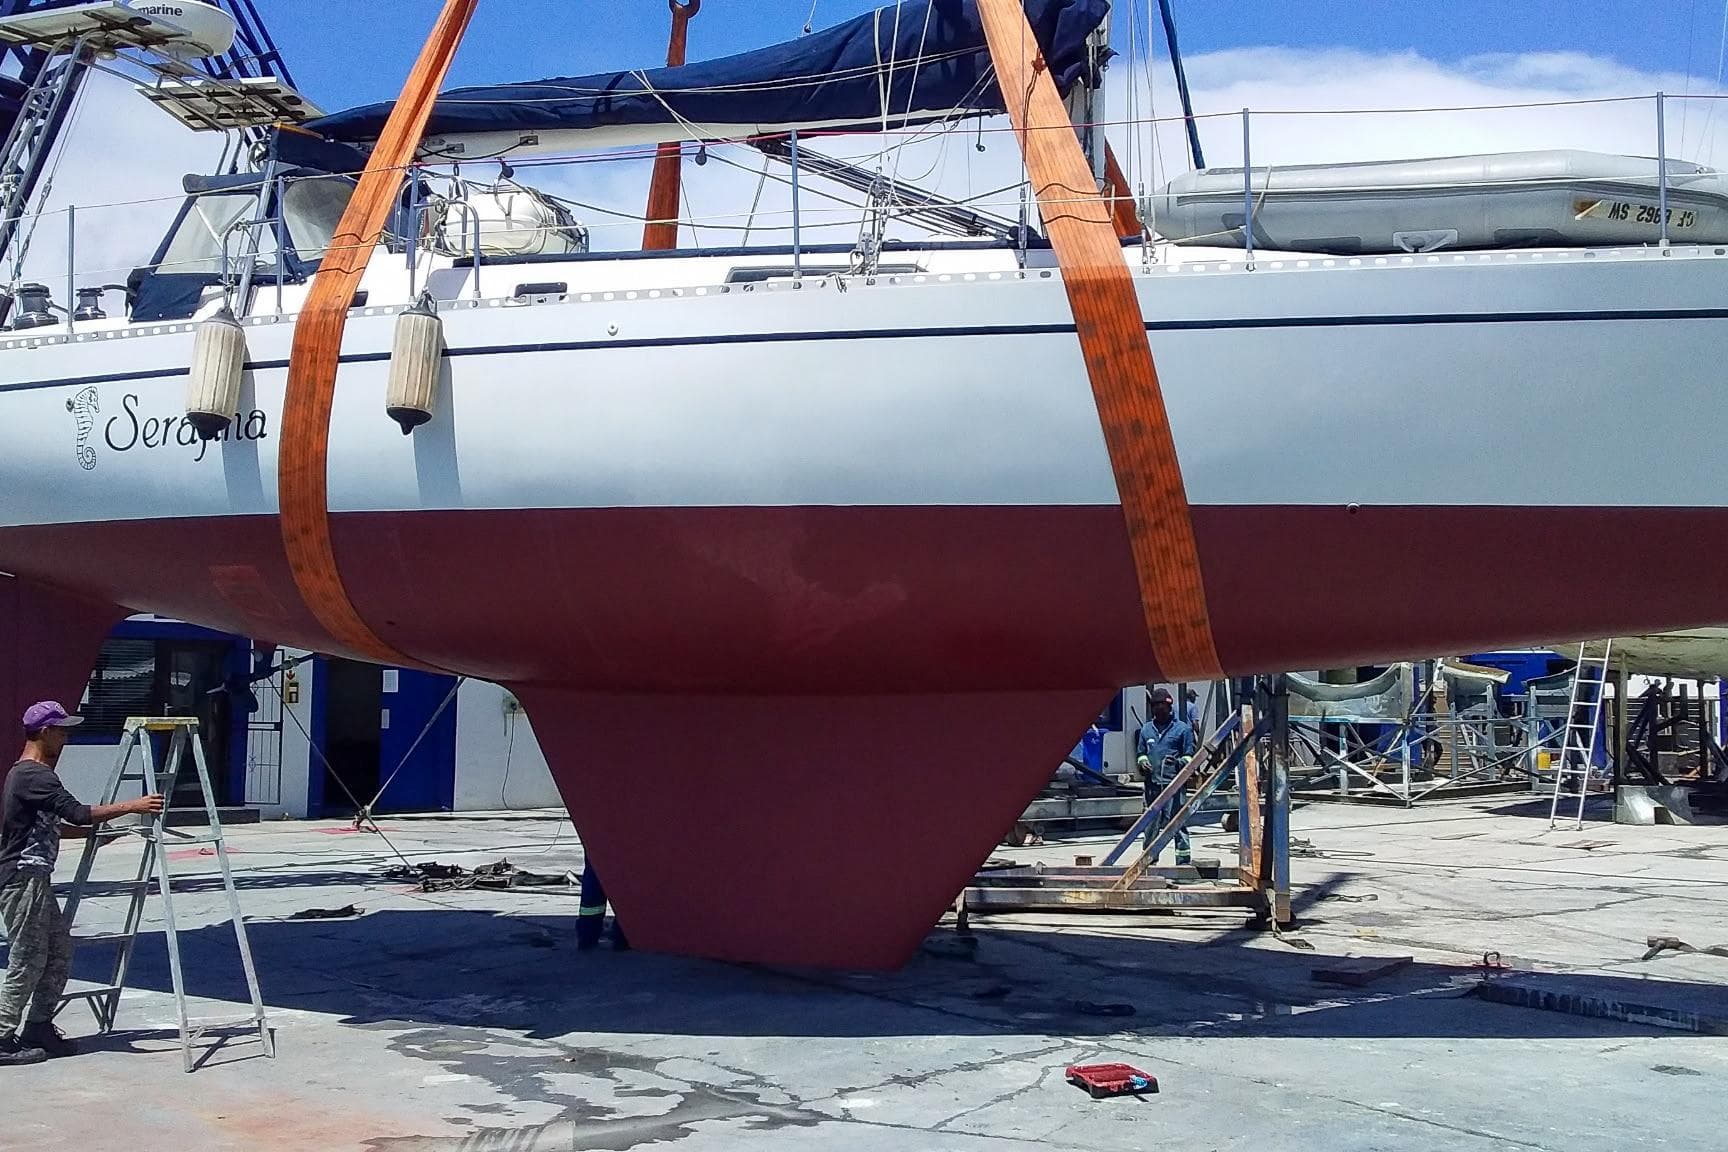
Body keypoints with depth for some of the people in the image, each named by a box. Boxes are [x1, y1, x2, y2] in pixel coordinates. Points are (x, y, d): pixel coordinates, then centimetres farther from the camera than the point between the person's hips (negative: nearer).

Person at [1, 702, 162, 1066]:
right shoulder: (34, 776, -17)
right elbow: (78, 813, -26)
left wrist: (93, 831, 21)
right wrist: (131, 806, -20)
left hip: (35, 879, 10)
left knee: (59, 948, 11)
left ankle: (38, 1026, 17)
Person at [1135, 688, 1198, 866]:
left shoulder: (1182, 728, 4)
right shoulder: (1146, 729, 17)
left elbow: (1191, 755, 5)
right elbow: (1140, 752, 25)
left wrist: (1179, 762, -15)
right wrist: (1142, 762, 3)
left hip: (1174, 784, -4)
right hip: (1152, 784, 4)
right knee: (1150, 824, 9)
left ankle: (1183, 860, -5)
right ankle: (1149, 858, 19)